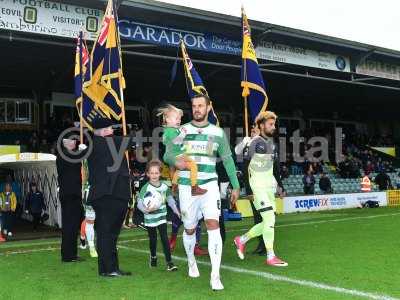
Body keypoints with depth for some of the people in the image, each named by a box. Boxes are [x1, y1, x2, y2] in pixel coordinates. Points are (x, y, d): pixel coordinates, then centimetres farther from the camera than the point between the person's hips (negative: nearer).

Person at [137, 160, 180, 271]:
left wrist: (176, 210, 14)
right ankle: (153, 257, 39)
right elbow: (139, 202, -19)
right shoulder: (146, 188, -14)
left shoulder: (164, 186, -1)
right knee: (153, 239, 13)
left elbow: (170, 199, 13)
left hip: (162, 217, 2)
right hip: (150, 218, -2)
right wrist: (146, 209, -36)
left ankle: (169, 262, -5)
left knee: (165, 238, -6)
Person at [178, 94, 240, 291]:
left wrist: (235, 186, 9)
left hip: (209, 185, 0)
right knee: (189, 229, 11)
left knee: (213, 225, -16)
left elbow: (228, 160, 10)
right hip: (186, 186, 1)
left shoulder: (217, 133, 5)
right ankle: (191, 262, 39)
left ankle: (215, 275, -14)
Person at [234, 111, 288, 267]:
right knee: (270, 219, -10)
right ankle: (271, 257, 0)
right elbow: (245, 167, -15)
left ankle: (242, 240, 26)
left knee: (268, 222, 8)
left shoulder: (272, 143, 13)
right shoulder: (256, 143, -12)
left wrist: (279, 185, 20)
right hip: (258, 188, -8)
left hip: (269, 187, 8)